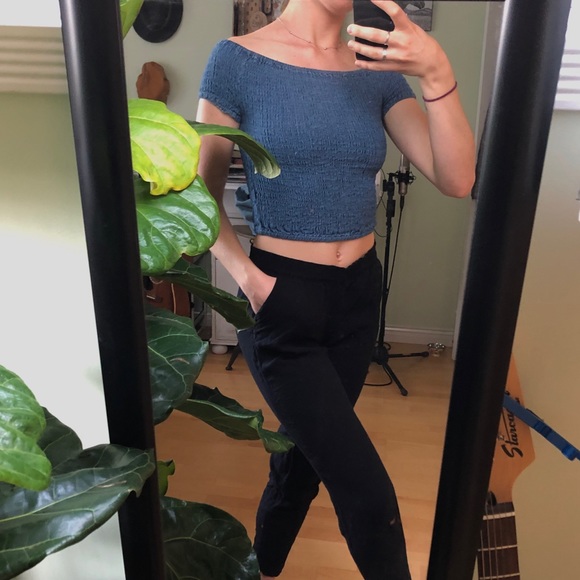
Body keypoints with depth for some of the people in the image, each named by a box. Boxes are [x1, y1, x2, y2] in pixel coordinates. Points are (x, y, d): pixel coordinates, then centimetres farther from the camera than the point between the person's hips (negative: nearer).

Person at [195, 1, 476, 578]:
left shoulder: (378, 68, 3)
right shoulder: (239, 59, -7)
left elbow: (456, 179, -8)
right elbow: (203, 190, -2)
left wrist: (437, 73, -22)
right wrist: (247, 278, -15)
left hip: (358, 295, 5)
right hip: (281, 301, -4)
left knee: (305, 452, 21)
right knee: (367, 490, -5)